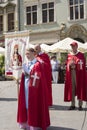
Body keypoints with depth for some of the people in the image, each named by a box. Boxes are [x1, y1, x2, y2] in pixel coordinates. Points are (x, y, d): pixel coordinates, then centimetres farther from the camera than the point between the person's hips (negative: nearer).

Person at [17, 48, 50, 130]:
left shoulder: (38, 64, -9)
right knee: (26, 104, 10)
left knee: (34, 104, -3)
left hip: (34, 87, -7)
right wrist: (24, 73, -4)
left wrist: (28, 72, -19)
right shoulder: (26, 64, 14)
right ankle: (27, 122, 19)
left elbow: (37, 77, -16)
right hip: (26, 86, 7)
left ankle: (34, 123, 6)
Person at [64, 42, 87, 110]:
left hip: (79, 74, -4)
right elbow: (67, 65, 16)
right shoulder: (69, 55, 12)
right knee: (71, 89, 4)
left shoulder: (81, 55, 1)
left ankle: (80, 105, 3)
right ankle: (73, 105, 10)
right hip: (71, 74, 4)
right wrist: (70, 64, -4)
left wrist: (75, 64, -14)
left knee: (80, 88, -2)